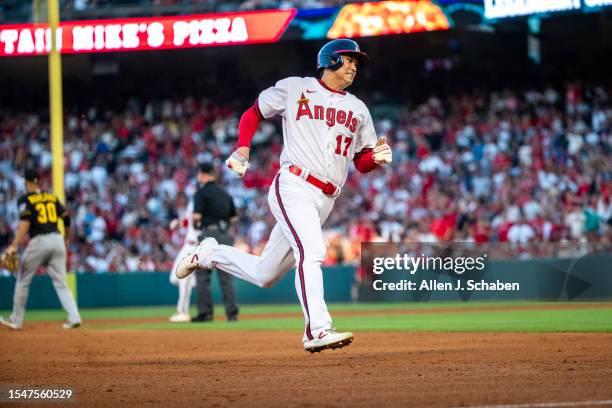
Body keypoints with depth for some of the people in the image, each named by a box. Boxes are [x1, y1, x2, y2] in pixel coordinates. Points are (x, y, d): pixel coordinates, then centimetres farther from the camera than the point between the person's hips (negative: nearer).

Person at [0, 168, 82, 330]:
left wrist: (14, 246, -22)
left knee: (23, 280, 10)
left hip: (39, 242, -4)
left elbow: (25, 223, -16)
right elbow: (66, 217, 14)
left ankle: (16, 320, 15)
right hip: (57, 240, 4)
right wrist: (65, 239, 31)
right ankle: (74, 317, -11)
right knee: (60, 282, 5)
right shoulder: (52, 197, 13)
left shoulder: (25, 199, -3)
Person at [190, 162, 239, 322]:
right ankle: (232, 313, 0)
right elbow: (233, 216, 18)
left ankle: (205, 312, -3)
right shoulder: (225, 193, 16)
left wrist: (195, 223, 7)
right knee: (226, 276, 6)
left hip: (209, 233, -6)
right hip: (225, 234, 6)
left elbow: (197, 216, -13)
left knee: (202, 274, 0)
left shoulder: (201, 192, -5)